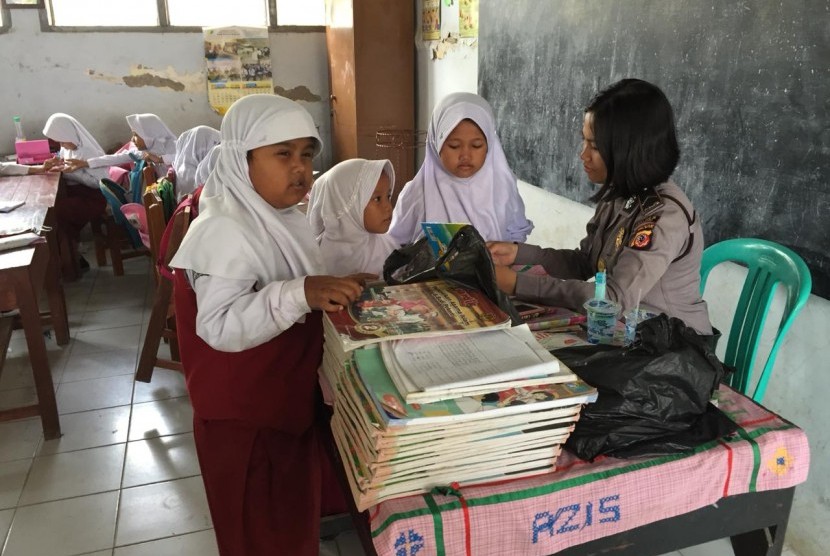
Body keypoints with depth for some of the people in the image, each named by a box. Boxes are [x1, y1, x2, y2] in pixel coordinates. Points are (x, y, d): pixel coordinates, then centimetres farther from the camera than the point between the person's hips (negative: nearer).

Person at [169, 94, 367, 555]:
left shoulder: (284, 217, 5)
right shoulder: (225, 229, -25)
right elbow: (219, 327, -33)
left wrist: (338, 290, 3)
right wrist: (302, 294, -42)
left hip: (289, 399, 9)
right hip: (244, 416, -9)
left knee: (296, 517, 26)